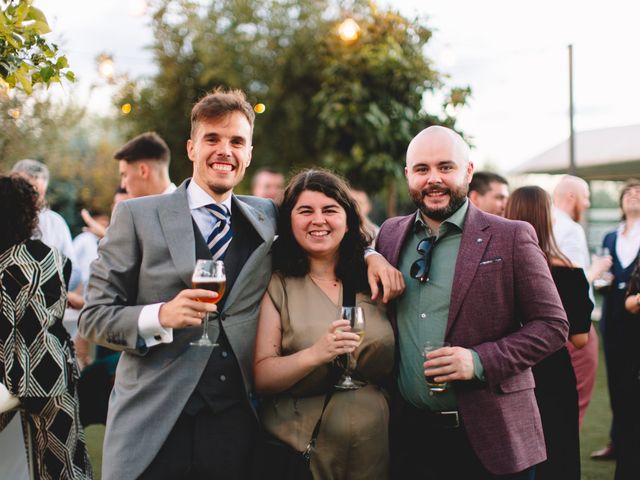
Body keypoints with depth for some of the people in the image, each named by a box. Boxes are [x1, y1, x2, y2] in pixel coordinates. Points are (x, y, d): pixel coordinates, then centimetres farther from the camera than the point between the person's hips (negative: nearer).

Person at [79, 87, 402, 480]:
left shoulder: (267, 218, 11)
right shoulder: (138, 216, 1)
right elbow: (94, 315, -1)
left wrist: (367, 254, 6)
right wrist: (160, 316, -19)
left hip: (236, 428, 2)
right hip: (154, 427, -2)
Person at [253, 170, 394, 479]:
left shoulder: (373, 281, 4)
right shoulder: (278, 287, -6)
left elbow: (397, 368, 11)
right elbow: (261, 378, -13)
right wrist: (314, 355, -27)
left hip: (376, 442, 3)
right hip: (303, 443, -3)